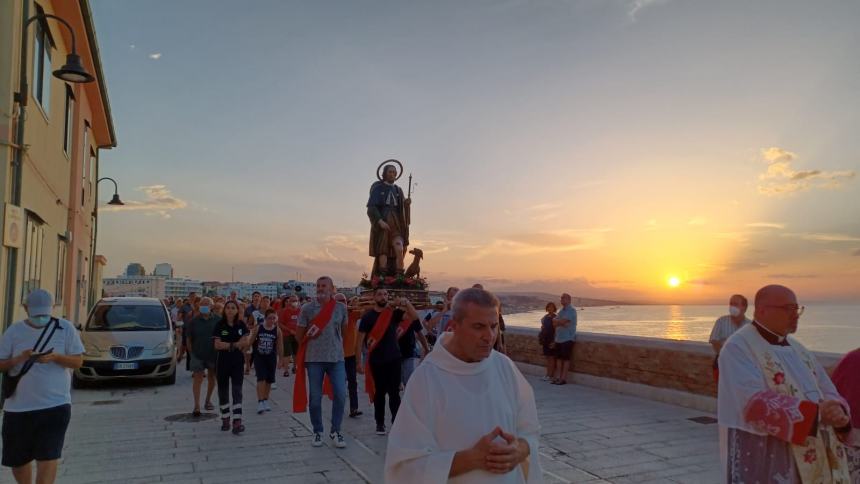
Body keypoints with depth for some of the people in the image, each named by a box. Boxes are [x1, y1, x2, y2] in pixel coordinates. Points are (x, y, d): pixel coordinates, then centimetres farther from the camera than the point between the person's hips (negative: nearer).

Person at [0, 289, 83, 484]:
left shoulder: (65, 328, -2)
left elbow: (78, 361, -1)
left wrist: (55, 357, -19)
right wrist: (19, 359, -18)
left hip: (55, 405, -2)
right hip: (18, 407, 3)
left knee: (48, 457, -9)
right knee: (17, 459, 16)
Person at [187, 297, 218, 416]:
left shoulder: (217, 321, -1)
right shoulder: (194, 322, 0)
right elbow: (189, 339, 5)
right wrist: (191, 353, 1)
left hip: (213, 354, 1)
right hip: (198, 355, -1)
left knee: (212, 378, 14)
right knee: (198, 379, -7)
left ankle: (208, 400, 32)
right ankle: (197, 405, -6)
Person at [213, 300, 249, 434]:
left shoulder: (241, 325, 1)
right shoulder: (220, 325, -3)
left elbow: (246, 342, -1)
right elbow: (217, 345, -10)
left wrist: (228, 345, -11)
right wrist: (235, 345, -12)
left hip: (238, 361, 0)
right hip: (223, 362, 0)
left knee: (237, 390, -7)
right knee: (223, 391, 9)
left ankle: (237, 421, -10)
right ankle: (225, 419, 23)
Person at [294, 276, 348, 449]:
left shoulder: (341, 308, 2)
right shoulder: (307, 309, -2)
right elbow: (299, 335, 5)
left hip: (336, 358, 1)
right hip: (314, 358, -1)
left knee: (340, 395, -4)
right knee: (315, 398, 5)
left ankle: (335, 431, 12)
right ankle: (317, 432, 22)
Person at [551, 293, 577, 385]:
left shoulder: (571, 310, -9)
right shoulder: (562, 310, 16)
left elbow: (563, 321, -19)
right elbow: (554, 323, 9)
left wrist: (557, 321, -1)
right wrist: (561, 323, -10)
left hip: (567, 338, -8)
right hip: (559, 338, 8)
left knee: (566, 358, -2)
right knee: (559, 358, 8)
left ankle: (563, 379, 1)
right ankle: (558, 377, 13)